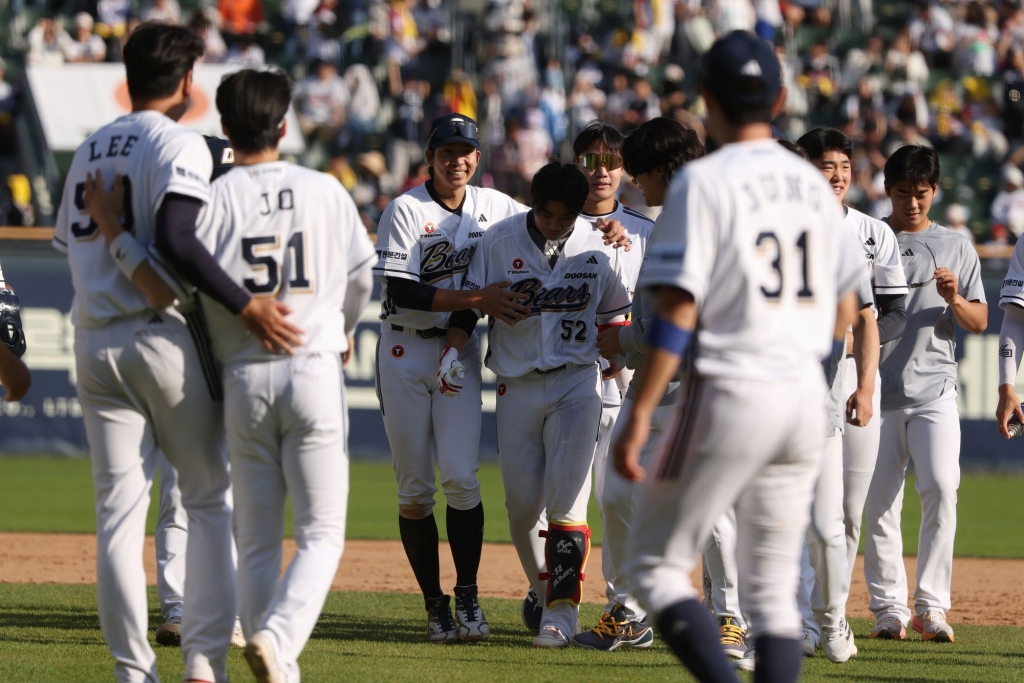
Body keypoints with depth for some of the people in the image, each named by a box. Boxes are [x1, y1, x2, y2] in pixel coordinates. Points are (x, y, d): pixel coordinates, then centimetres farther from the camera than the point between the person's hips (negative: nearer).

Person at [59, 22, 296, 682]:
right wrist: (245, 305, -24)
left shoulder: (88, 151, 14)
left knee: (118, 511, 4)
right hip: (162, 340, -6)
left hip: (93, 342, 6)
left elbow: (71, 241, 16)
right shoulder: (179, 144, -8)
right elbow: (175, 238, -23)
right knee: (213, 497, 5)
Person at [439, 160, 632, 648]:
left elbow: (615, 314, 11)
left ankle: (562, 610, -11)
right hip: (517, 386, 1)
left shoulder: (598, 250, -1)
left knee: (566, 498, -11)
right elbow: (469, 301, 1)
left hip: (576, 385, -1)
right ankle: (543, 590, 20)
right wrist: (452, 351, -12)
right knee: (522, 503, 2)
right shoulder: (499, 241, -3)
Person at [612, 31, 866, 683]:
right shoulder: (812, 183, 9)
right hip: (806, 396, 6)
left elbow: (678, 312, -16)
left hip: (729, 392, -6)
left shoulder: (705, 181, -10)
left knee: (657, 567, 2)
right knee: (774, 590, 11)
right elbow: (845, 310, 15)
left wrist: (639, 415, -13)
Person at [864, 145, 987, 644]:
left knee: (941, 487, -14)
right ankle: (889, 607, 5)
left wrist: (953, 300, -9)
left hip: (934, 390, 0)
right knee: (879, 500, -1)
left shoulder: (956, 247, 13)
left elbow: (980, 323, 11)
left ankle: (931, 604, -9)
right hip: (877, 389, 0)